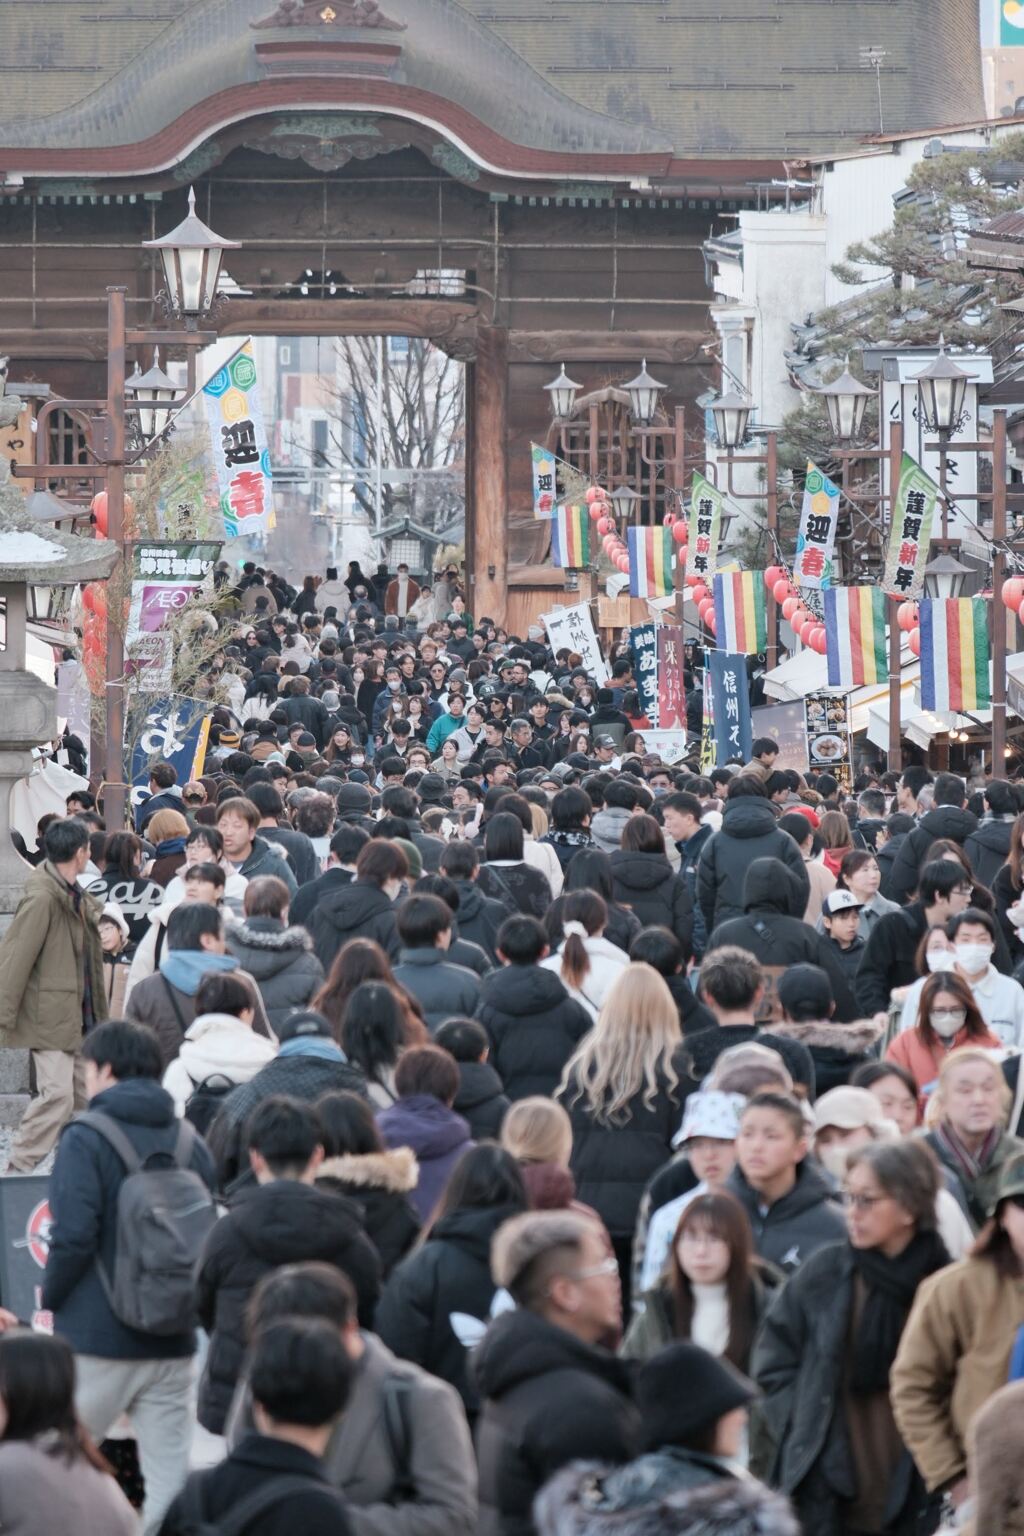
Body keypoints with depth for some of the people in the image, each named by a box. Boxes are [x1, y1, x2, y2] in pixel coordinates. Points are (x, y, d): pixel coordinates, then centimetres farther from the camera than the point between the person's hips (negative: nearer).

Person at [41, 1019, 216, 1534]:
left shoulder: (86, 1137, -9)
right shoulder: (189, 1140, 8)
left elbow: (74, 1235, -16)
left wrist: (52, 1297, -1)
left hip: (96, 1337, -5)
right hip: (172, 1340, 5)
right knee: (170, 1476, 4)